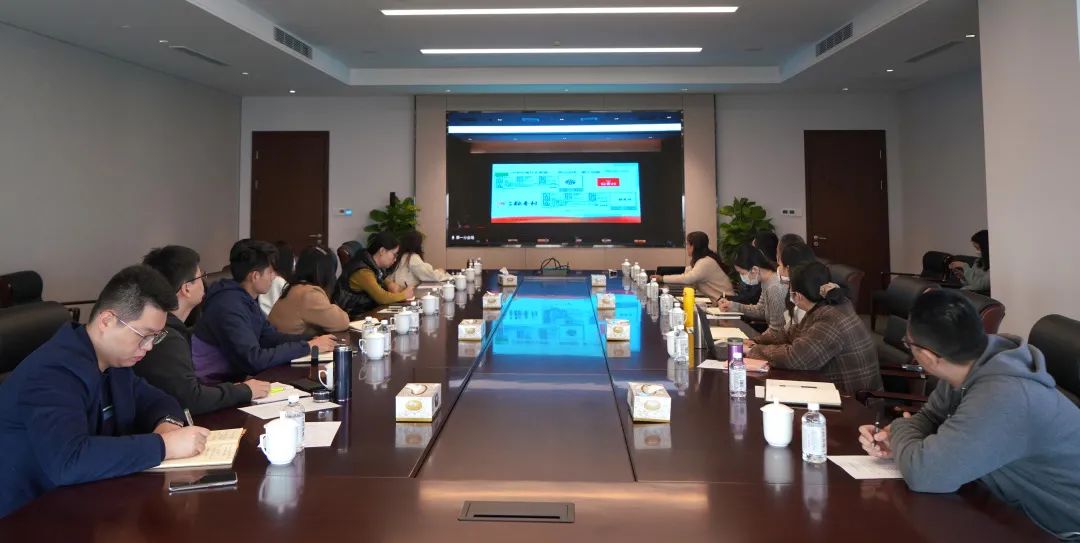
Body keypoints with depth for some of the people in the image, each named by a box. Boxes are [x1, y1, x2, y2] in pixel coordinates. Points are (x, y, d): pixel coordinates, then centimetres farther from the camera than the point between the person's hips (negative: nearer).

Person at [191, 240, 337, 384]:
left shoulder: (247, 299, 5)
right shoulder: (230, 307, -23)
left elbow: (270, 336, 10)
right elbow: (254, 360, -27)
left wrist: (312, 340, -4)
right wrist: (308, 347, -21)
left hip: (233, 377, 8)